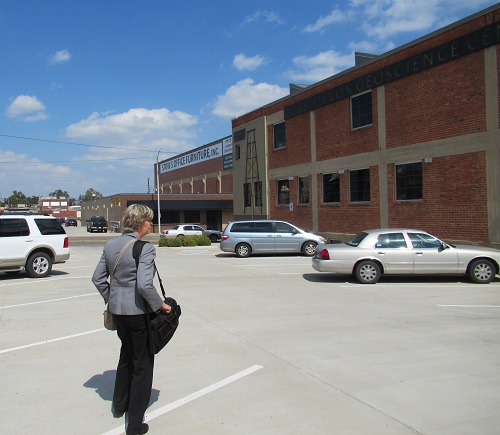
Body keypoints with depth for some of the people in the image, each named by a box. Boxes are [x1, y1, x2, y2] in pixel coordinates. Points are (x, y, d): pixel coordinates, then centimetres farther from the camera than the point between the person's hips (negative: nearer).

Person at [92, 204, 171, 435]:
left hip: (117, 310, 7)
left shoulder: (111, 244, 3)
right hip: (138, 312, -7)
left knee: (126, 355, 28)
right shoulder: (145, 248, -19)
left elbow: (98, 278, 8)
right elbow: (145, 285, -28)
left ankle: (119, 405, 43)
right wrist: (160, 305, -14)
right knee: (142, 364, 8)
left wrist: (110, 299, 18)